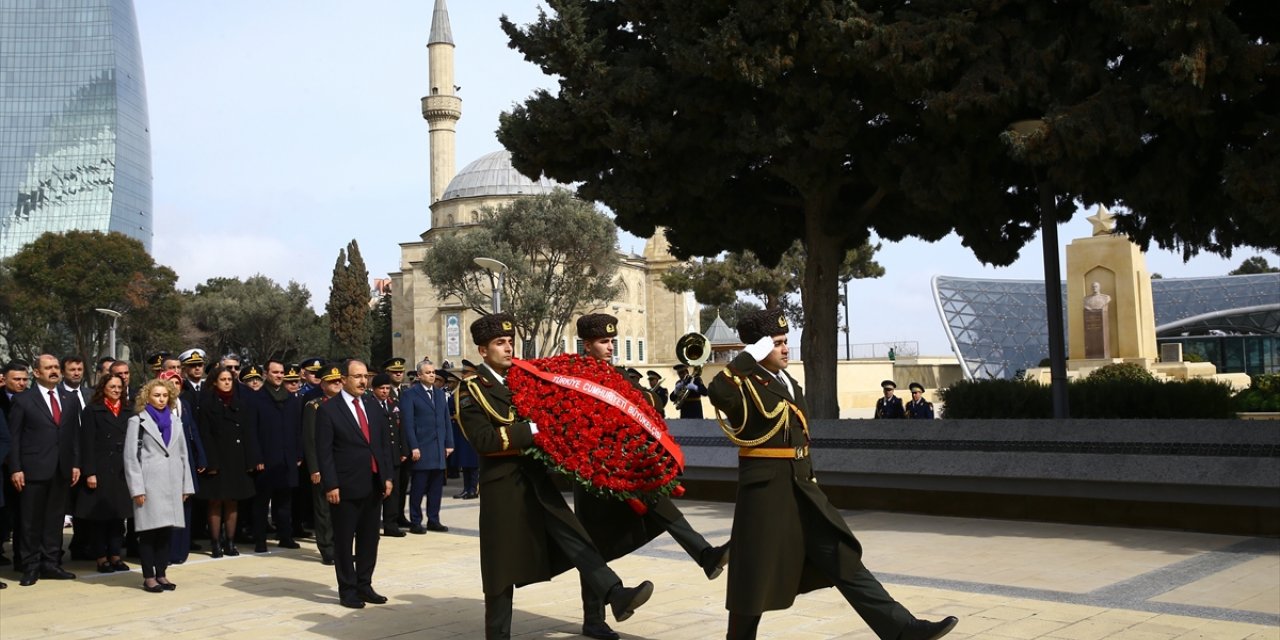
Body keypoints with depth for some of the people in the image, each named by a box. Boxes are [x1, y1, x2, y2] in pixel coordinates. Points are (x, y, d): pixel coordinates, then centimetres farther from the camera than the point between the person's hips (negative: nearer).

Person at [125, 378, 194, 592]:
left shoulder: (175, 421, 16)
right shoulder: (138, 421, 1)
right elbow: (131, 457, -4)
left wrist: (186, 485, 10)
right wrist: (137, 488, -11)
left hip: (172, 484, 5)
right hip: (150, 484, -4)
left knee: (167, 530, 6)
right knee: (149, 531, -2)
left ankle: (161, 574, 13)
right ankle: (148, 577, 4)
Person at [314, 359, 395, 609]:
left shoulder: (373, 408, 12)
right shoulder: (328, 410, -6)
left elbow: (385, 444, 13)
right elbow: (324, 451, -10)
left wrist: (387, 476, 6)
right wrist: (330, 485, -15)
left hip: (374, 485, 6)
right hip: (346, 487, -5)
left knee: (369, 539, 11)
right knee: (344, 541, 4)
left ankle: (364, 586, 22)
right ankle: (347, 590, 13)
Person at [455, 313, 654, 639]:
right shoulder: (471, 389, -7)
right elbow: (483, 439, -19)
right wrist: (532, 429, -22)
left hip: (535, 477, 5)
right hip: (502, 484, -5)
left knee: (573, 537, -9)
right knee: (503, 563, 3)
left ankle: (616, 595, -19)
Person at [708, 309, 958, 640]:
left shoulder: (789, 383, 16)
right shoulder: (746, 384, -11)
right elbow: (718, 392, -36)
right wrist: (749, 357, -26)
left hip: (802, 488, 8)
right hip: (765, 491, -7)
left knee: (844, 559, 3)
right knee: (756, 575, 4)